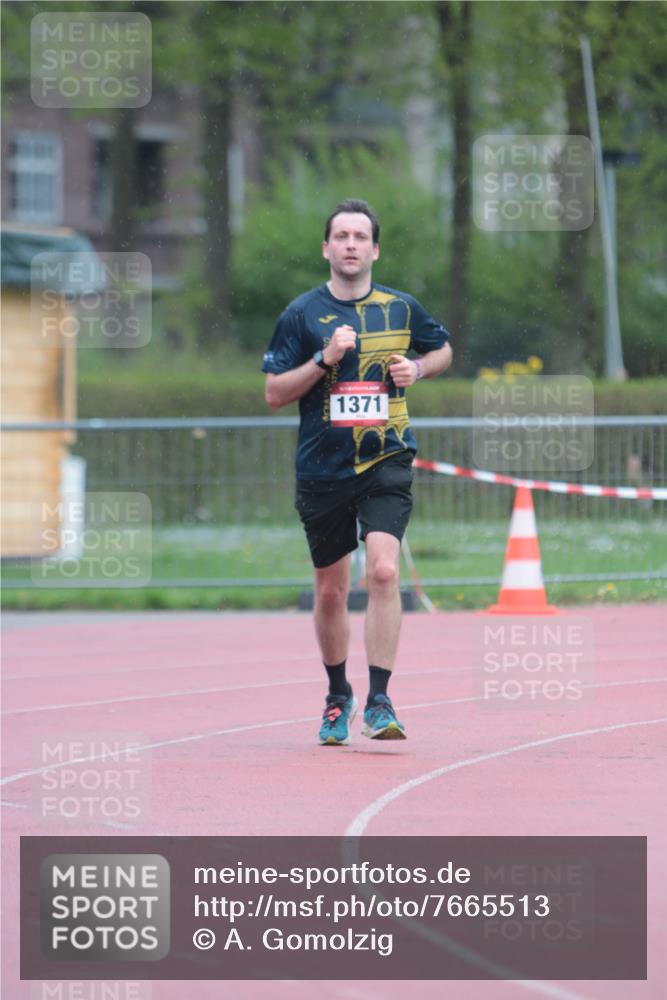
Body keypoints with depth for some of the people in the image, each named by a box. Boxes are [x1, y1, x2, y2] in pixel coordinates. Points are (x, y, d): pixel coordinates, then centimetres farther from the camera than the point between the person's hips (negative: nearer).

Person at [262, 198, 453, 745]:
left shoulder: (401, 308, 4)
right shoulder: (303, 314, 0)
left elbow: (443, 349, 21)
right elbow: (274, 393, -1)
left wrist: (417, 368, 0)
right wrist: (324, 360, -15)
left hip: (386, 462, -1)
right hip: (322, 469, 1)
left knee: (383, 571, -20)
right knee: (330, 591, 10)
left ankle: (379, 701, -17)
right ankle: (338, 697, 30)